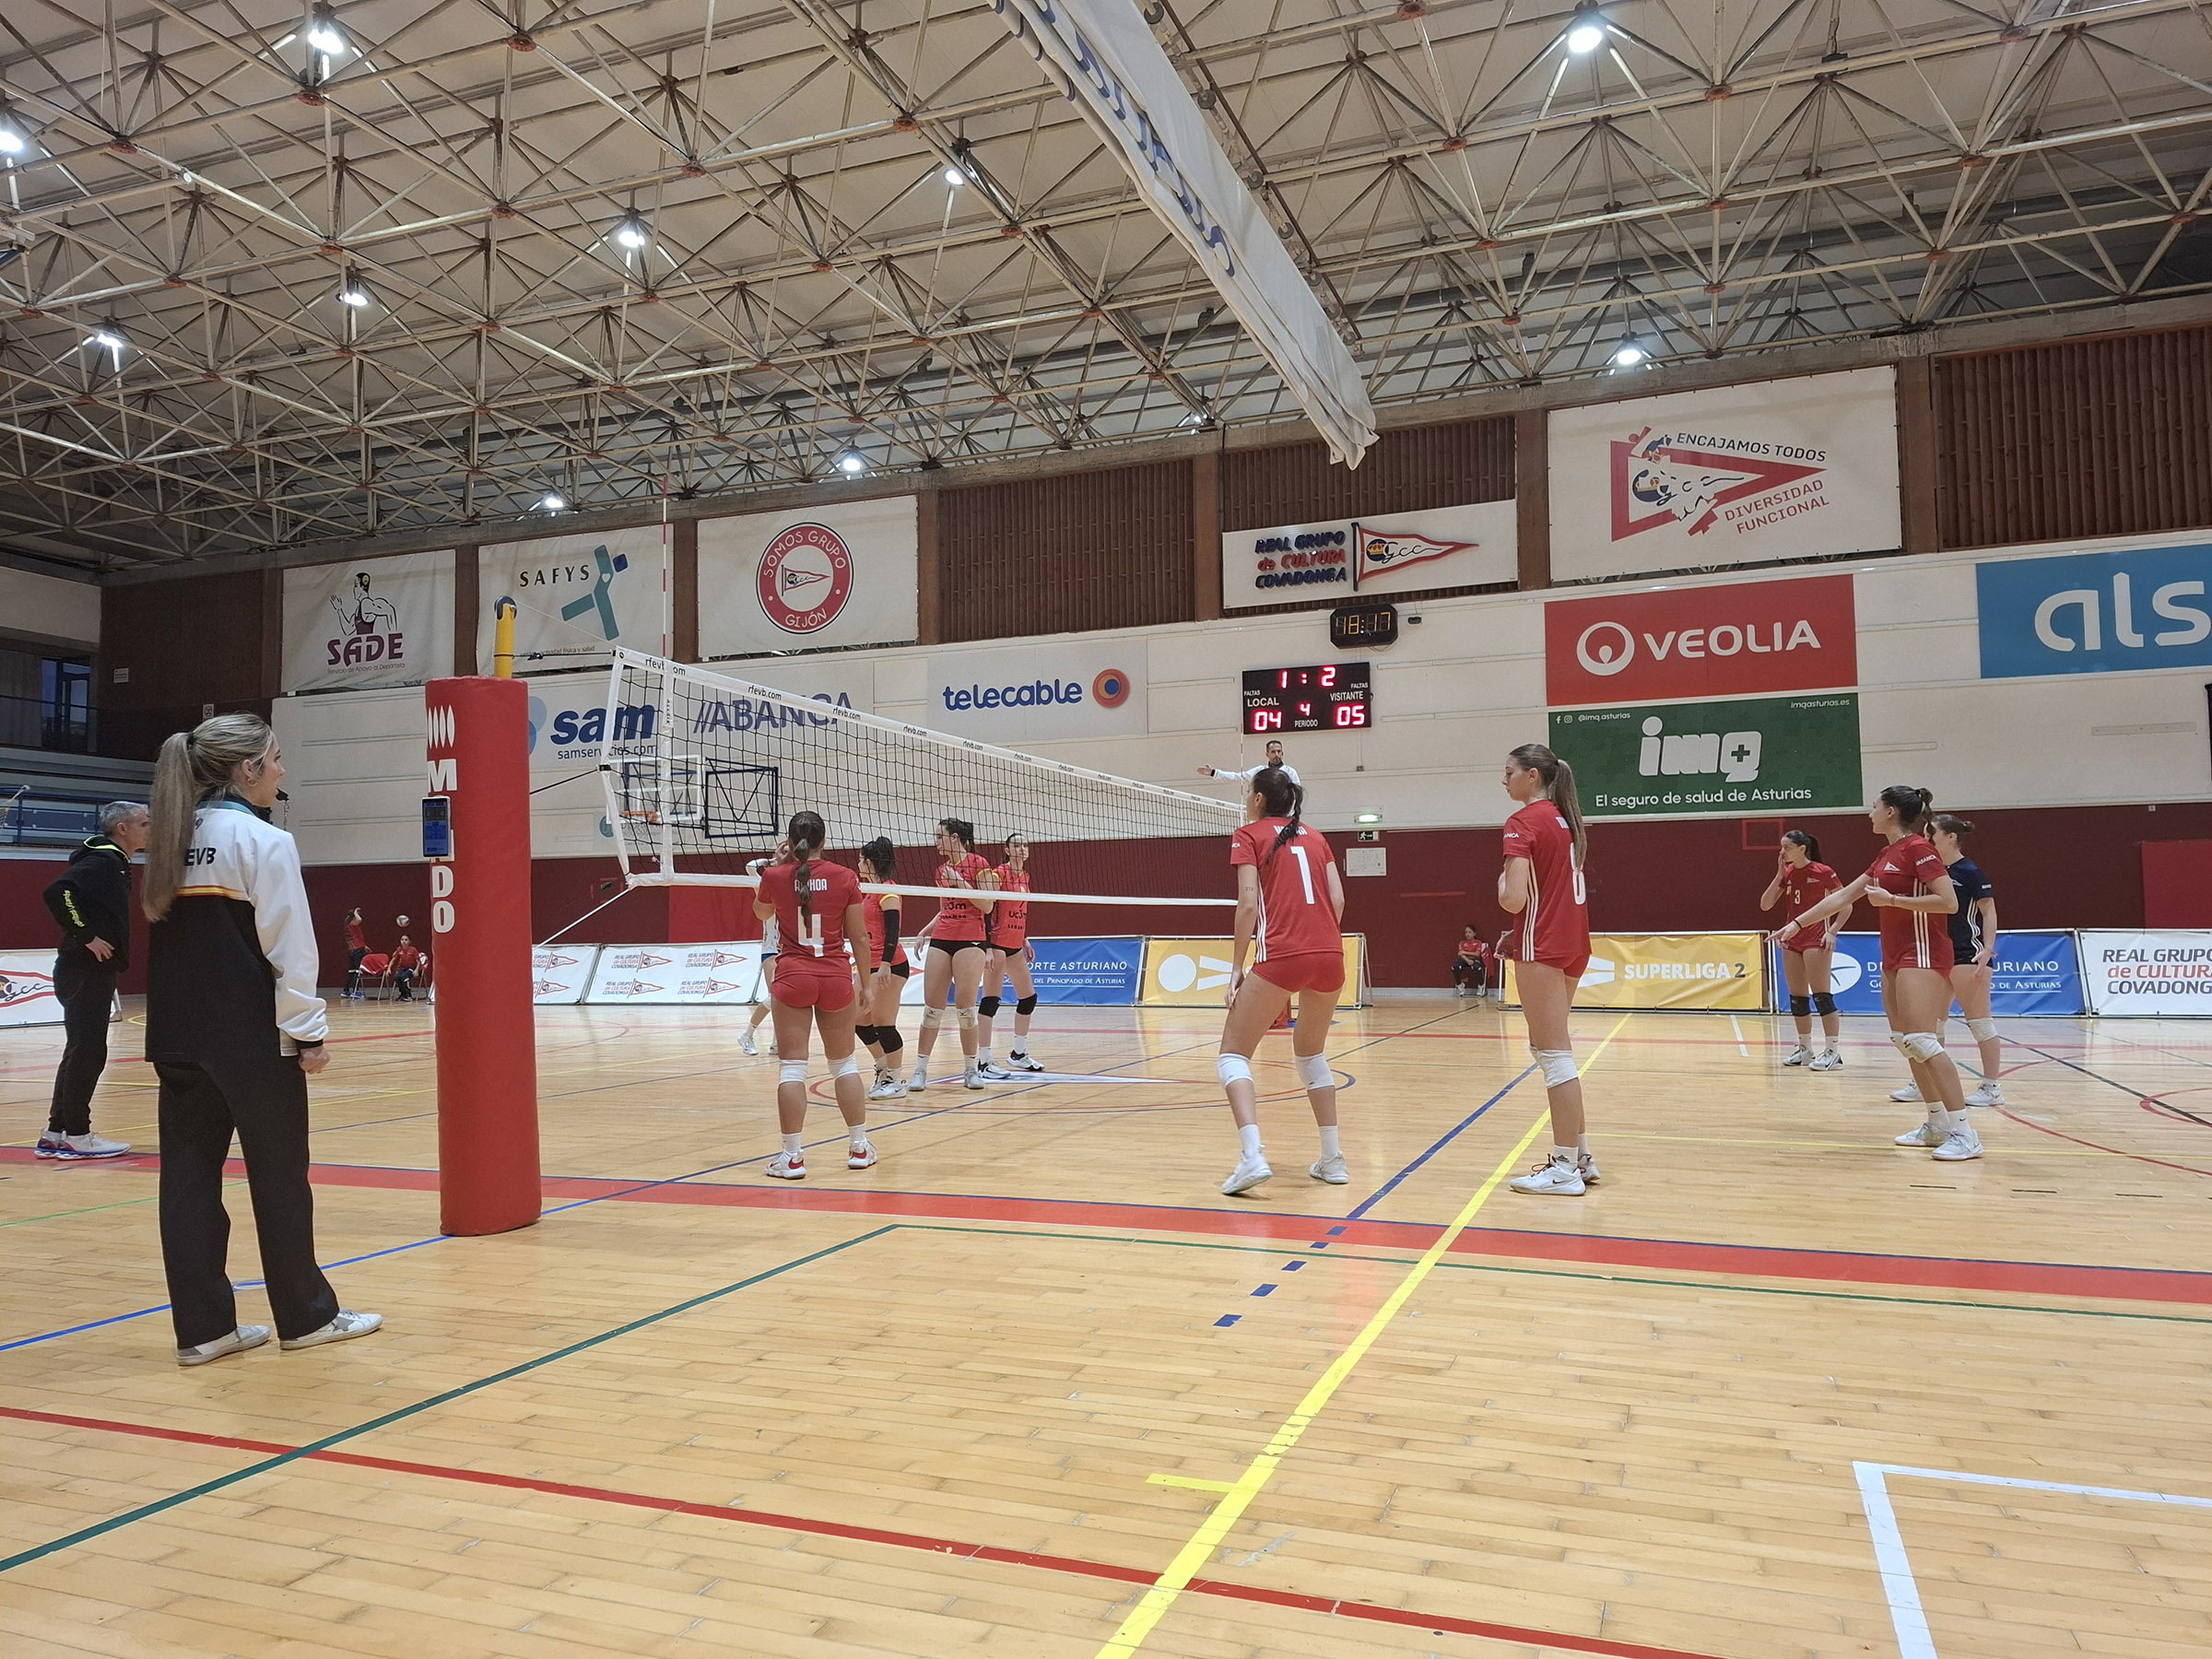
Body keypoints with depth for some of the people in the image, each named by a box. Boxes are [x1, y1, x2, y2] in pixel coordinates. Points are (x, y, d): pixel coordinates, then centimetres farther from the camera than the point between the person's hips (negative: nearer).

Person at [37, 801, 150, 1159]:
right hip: (85, 971, -10)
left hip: (94, 972, 10)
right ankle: (75, 1136, 4)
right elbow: (58, 891, -29)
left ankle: (55, 1134, 21)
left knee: (81, 1052, 14)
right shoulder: (103, 860, -15)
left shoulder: (114, 862, 15)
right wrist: (85, 935, -24)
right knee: (87, 1052, -3)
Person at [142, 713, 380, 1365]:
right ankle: (306, 1316, 17)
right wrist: (308, 1031, -8)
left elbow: (167, 930, 16)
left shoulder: (172, 840, 11)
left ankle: (202, 1325, 15)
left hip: (177, 1034, 7)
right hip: (252, 1037, -7)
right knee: (280, 1176, 5)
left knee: (189, 1174, 8)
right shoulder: (263, 841, -11)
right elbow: (289, 948, -14)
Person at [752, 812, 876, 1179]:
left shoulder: (776, 876, -3)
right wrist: (866, 982, 9)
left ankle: (793, 1156, 0)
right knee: (844, 1064, 14)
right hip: (836, 977, 1)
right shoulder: (844, 878, -4)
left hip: (792, 977, -1)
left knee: (792, 1068, 2)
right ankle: (859, 1147, 21)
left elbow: (761, 912, 19)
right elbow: (859, 936, 0)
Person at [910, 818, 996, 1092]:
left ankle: (970, 1069, 8)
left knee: (965, 1007, -6)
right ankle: (920, 1069, 7)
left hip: (970, 941, -5)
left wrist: (960, 882, -14)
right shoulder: (942, 869, 15)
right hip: (941, 940, 6)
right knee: (932, 1007, 2)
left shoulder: (978, 864, -4)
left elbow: (987, 905, -10)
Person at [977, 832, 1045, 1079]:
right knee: (991, 1000, -10)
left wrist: (1025, 940, 20)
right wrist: (987, 947, -22)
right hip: (997, 944, -9)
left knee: (1029, 997, 14)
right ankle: (983, 1062, -8)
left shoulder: (1025, 876, 13)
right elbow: (987, 911, -16)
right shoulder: (999, 874, -11)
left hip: (1015, 946, 9)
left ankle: (1018, 1054, 28)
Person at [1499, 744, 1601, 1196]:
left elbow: (1514, 899, -20)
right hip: (1573, 942, 9)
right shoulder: (1568, 819, 14)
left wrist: (1502, 884, 1)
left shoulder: (1524, 822, -11)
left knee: (1554, 1053, -5)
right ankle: (1580, 1155, 21)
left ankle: (1566, 1168, 0)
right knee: (1551, 1048, 17)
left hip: (1543, 946, -9)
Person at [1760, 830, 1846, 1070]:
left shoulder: (1823, 872, -10)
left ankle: (1832, 1052, -8)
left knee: (1821, 995, -11)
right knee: (1797, 997, 10)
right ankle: (1805, 1048, 19)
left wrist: (1832, 931, -16)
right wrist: (1780, 874, -2)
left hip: (1816, 939, -7)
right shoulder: (1787, 873, 9)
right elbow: (1765, 905, 4)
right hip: (1792, 939, 7)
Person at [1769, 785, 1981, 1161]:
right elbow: (1843, 897, 20)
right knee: (1903, 1041, 8)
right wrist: (1796, 924, 19)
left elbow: (1949, 902, -20)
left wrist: (1892, 899, -17)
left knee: (1921, 1040, -15)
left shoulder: (1917, 848, -12)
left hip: (1922, 953, -9)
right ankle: (1938, 1124, 14)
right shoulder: (1887, 855, 15)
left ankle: (1964, 1132, -13)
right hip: (1895, 956, 10)